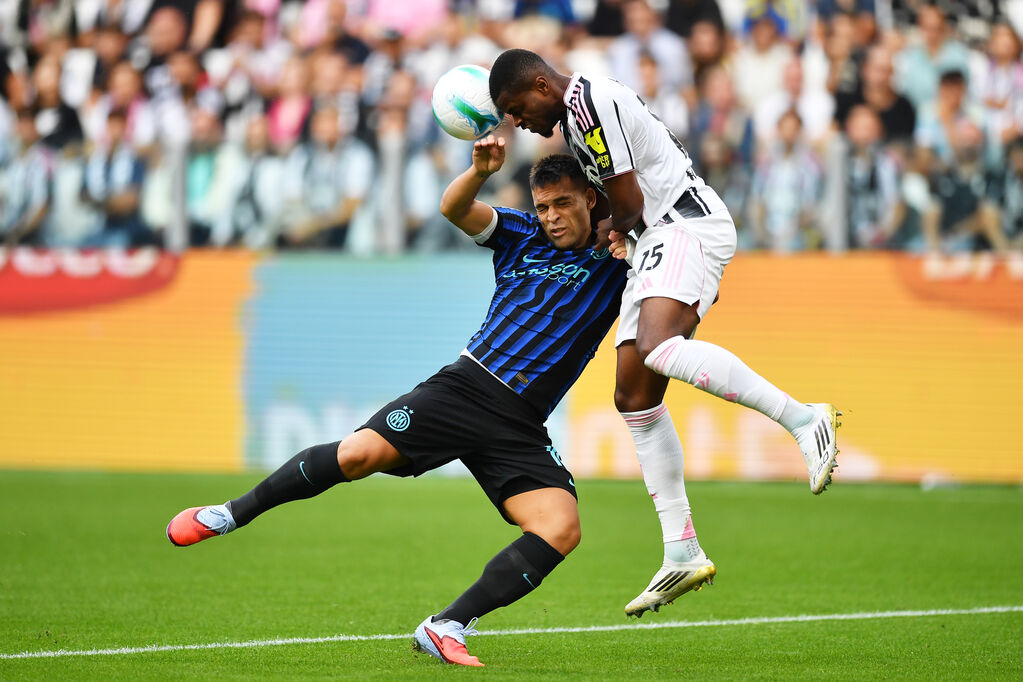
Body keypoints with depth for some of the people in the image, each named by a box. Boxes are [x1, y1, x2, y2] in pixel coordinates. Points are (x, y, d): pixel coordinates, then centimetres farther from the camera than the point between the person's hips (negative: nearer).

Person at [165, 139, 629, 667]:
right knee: (359, 453, -20)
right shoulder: (522, 238, 13)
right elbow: (454, 208, 0)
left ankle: (446, 628, -21)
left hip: (519, 428, 0)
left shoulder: (613, 266, 10)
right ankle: (233, 513, 0)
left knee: (562, 529, -24)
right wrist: (481, 171, -20)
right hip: (464, 385, 0)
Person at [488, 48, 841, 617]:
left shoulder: (589, 101, -12)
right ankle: (683, 553, 4)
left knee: (657, 348, -34)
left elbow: (629, 203, -12)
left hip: (687, 226, -11)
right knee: (635, 396, 4)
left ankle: (803, 419, -32)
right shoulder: (581, 108, 21)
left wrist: (614, 229, 9)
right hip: (657, 241, 11)